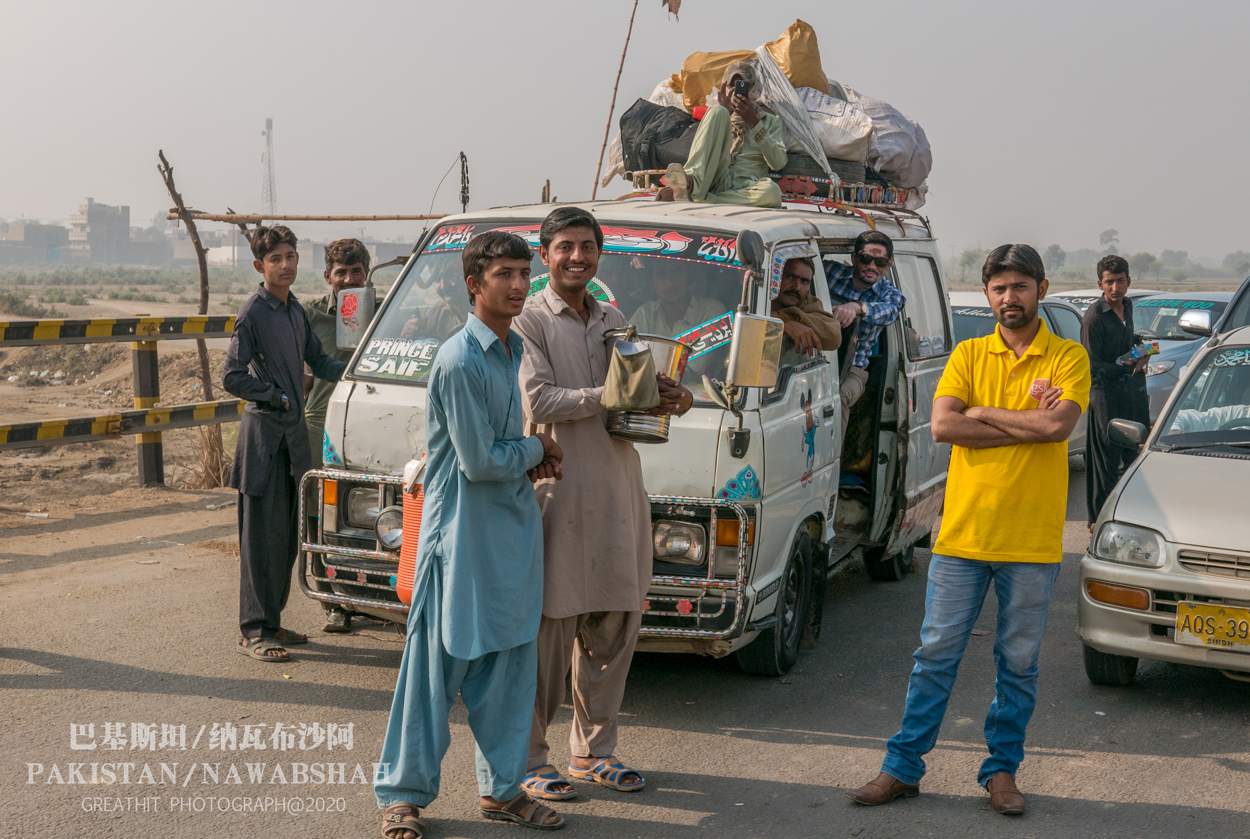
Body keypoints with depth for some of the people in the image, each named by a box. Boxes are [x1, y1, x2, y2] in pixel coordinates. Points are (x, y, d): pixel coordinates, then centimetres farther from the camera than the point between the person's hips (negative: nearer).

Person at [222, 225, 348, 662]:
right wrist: (278, 398, -10)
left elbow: (319, 361, 18)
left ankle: (272, 621, 21)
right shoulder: (253, 311, -10)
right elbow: (233, 378, -14)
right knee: (263, 535, -5)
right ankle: (254, 630, 1)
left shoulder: (295, 310, 14)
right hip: (265, 432, -8)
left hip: (294, 430, 8)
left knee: (288, 534, 11)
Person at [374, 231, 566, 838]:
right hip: (462, 531, -8)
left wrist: (532, 459, 4)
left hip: (516, 526, 8)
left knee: (511, 661, 12)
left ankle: (502, 787, 25)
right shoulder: (459, 360, -16)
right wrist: (536, 450, -2)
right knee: (438, 663, 1)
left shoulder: (517, 350, 11)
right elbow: (478, 461, -17)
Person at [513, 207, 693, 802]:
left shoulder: (614, 321, 18)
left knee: (615, 622, 10)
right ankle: (528, 758, 9)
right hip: (556, 490, -6)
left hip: (618, 487, 7)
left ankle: (593, 750, 23)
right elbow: (538, 401, -14)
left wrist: (669, 399, 0)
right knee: (549, 624, -3)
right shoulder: (528, 322, -3)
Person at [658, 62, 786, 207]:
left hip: (742, 188, -1)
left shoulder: (770, 120, 26)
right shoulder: (722, 113, 31)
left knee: (771, 191, -39)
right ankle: (690, 182, -42)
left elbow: (778, 163, 7)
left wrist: (753, 123, 1)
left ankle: (697, 198, -41)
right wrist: (724, 113, 4)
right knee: (717, 111, -18)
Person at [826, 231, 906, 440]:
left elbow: (888, 312, -19)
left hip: (852, 370, -1)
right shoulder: (833, 272, 8)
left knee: (837, 398, -34)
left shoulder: (891, 294, 5)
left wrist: (858, 307, -42)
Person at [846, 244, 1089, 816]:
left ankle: (1002, 769, 24)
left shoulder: (1068, 358, 2)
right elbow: (942, 426, -9)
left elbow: (1058, 425, -17)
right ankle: (903, 766, 14)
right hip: (964, 530, 1)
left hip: (1033, 538, -1)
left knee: (1018, 661, 9)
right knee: (936, 652, 5)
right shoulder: (969, 355, 6)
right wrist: (1026, 424, -11)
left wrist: (982, 411, -9)